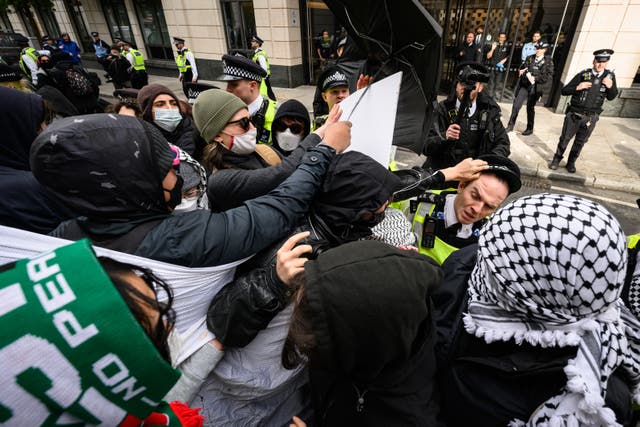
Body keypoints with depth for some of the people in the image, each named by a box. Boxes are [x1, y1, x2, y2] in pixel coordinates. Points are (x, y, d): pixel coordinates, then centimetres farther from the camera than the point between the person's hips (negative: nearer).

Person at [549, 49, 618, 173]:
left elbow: (611, 97, 8)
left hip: (591, 117, 2)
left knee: (580, 142, 11)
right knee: (565, 138, 5)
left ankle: (571, 162, 26)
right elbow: (564, 91, -4)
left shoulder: (610, 76, 3)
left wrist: (610, 86, -11)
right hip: (574, 114, -2)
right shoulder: (583, 74, -5)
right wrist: (577, 87, -22)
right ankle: (556, 159, 22)